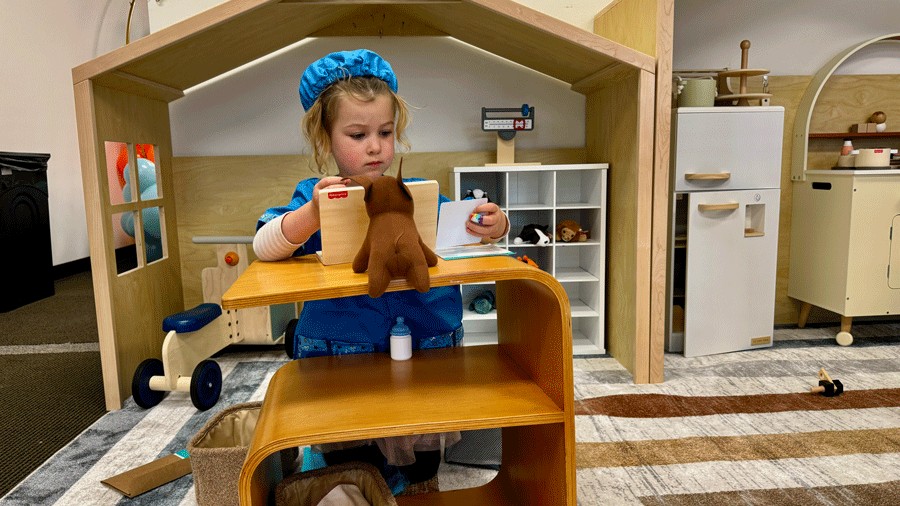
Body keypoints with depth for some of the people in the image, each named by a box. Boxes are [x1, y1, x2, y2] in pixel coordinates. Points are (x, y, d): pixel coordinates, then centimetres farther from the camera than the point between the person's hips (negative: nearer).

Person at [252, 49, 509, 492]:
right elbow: (263, 247, -15)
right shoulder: (315, 197, -4)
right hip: (340, 358, -1)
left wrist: (493, 228, -23)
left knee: (421, 475, 21)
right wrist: (312, 215, -34)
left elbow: (463, 236, 0)